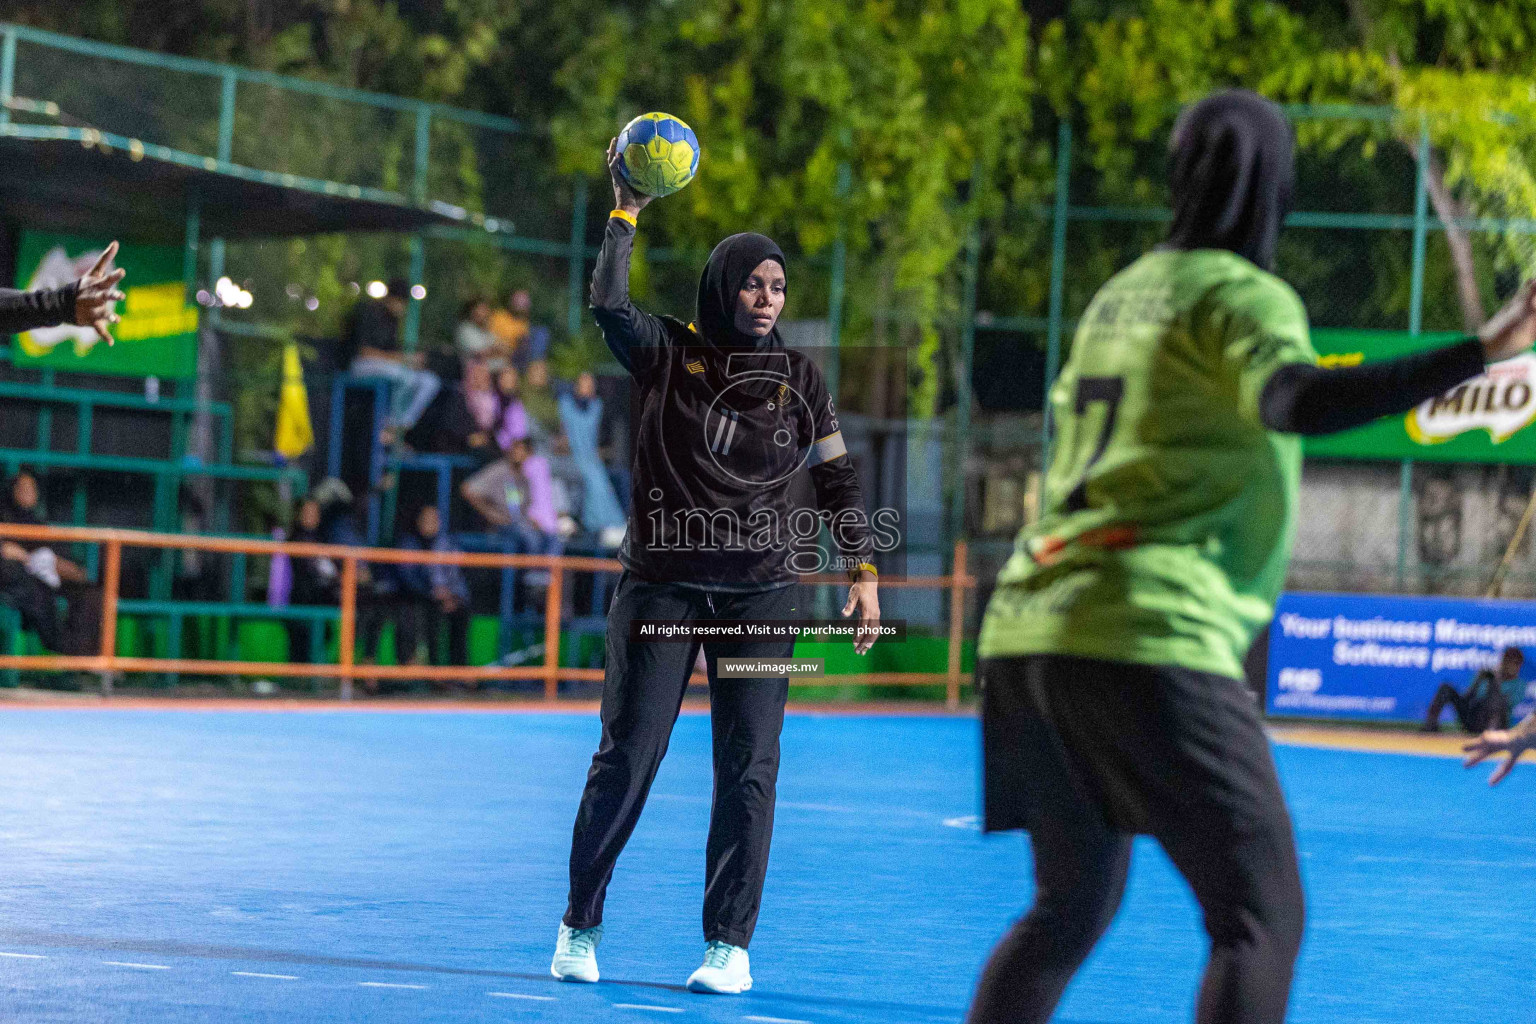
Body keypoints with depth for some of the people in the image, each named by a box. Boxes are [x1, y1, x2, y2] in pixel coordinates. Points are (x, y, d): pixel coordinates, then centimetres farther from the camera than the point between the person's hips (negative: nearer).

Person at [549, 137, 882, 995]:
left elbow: (839, 480, 8)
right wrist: (627, 215, -14)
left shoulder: (799, 379, 6)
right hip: (661, 586, -1)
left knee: (747, 769, -2)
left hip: (759, 594, 1)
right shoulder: (669, 355, 2)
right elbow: (608, 304, -16)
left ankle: (731, 946, 5)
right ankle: (581, 926, 13)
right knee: (626, 757, -1)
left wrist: (863, 574, 1)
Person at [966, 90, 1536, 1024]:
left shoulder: (1121, 295, 20)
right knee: (1263, 918, -6)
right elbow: (1297, 401, -26)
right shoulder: (1246, 297, -3)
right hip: (1147, 640, -8)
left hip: (1032, 628, 8)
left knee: (1074, 905, 23)